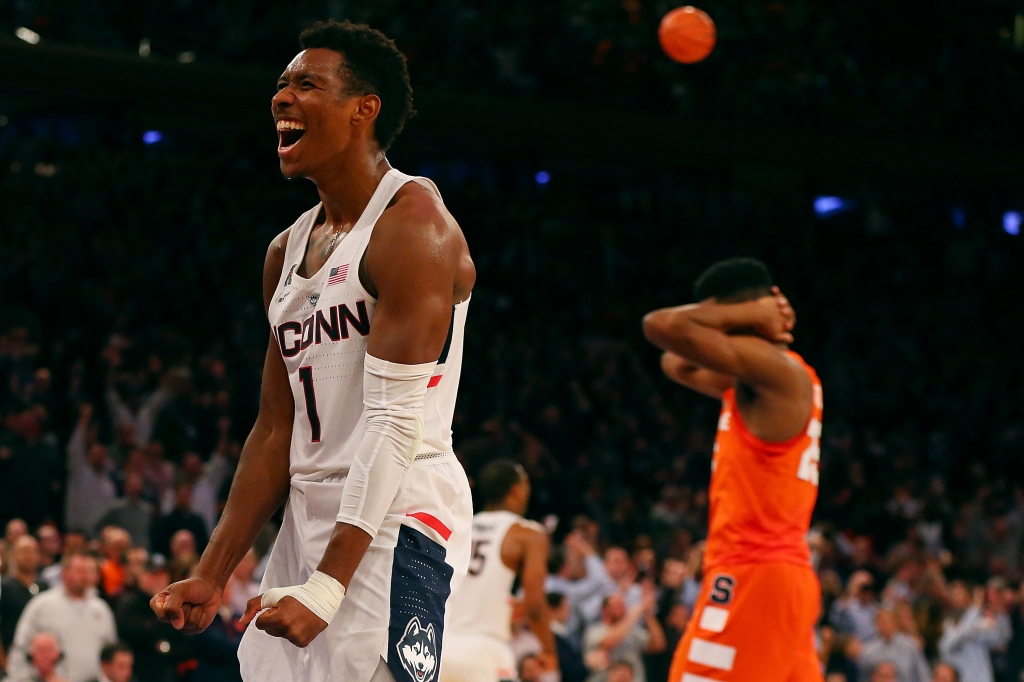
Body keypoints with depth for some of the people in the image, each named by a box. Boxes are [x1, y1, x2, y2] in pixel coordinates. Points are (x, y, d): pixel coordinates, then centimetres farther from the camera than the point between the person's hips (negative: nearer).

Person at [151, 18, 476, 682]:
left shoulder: (411, 224, -11)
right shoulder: (288, 253, 17)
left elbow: (397, 421, -18)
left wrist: (327, 585, -25)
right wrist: (212, 576, 12)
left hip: (397, 518, -9)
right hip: (309, 519, 9)